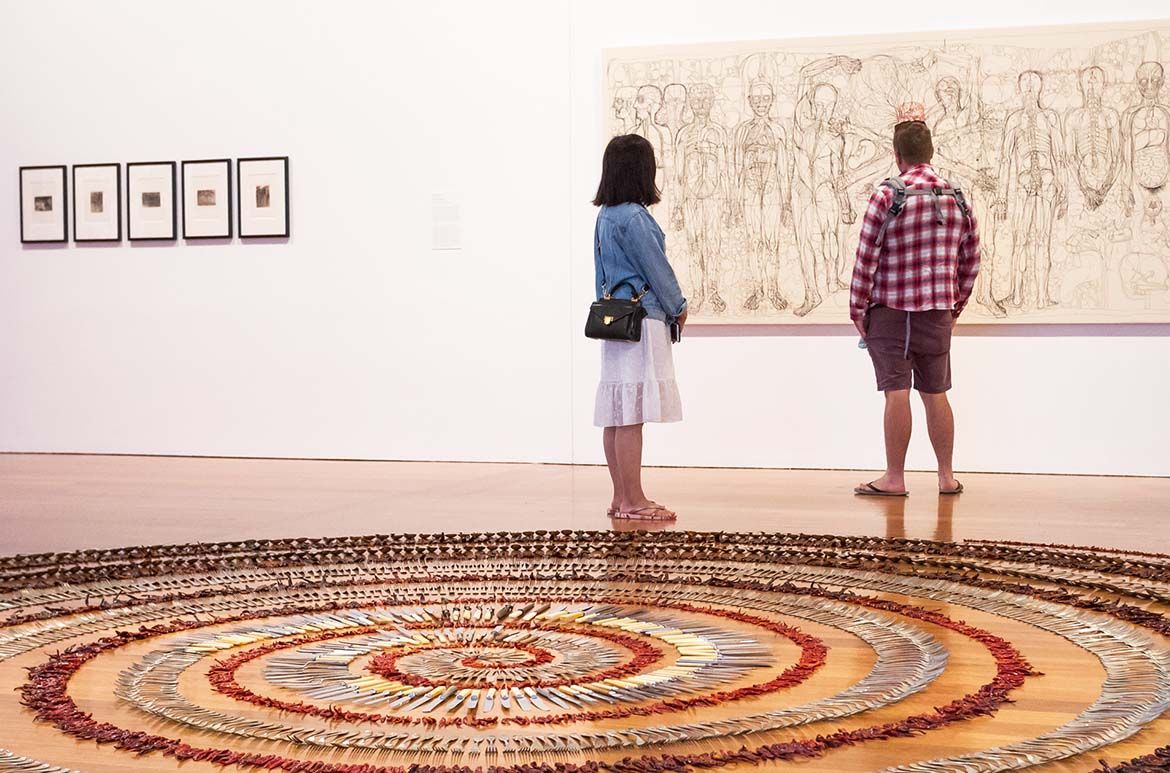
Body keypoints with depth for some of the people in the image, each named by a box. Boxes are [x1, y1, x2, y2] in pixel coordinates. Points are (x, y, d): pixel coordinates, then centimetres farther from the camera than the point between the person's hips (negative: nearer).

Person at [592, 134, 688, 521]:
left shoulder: (606, 215, 14)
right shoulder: (634, 217, -14)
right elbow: (656, 268, -11)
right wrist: (679, 308, 4)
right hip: (640, 321, -9)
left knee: (617, 414, 9)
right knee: (632, 416, -7)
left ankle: (621, 498, 14)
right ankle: (633, 502, -5)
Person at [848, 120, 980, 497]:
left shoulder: (887, 195, -9)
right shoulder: (958, 199, 6)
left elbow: (866, 258, -10)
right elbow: (970, 263, 11)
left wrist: (858, 310, -1)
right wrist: (955, 308, 20)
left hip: (890, 310, -4)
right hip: (937, 312, 4)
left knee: (897, 393, -4)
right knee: (935, 393, 12)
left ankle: (894, 478, 0)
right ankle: (947, 476, 17)